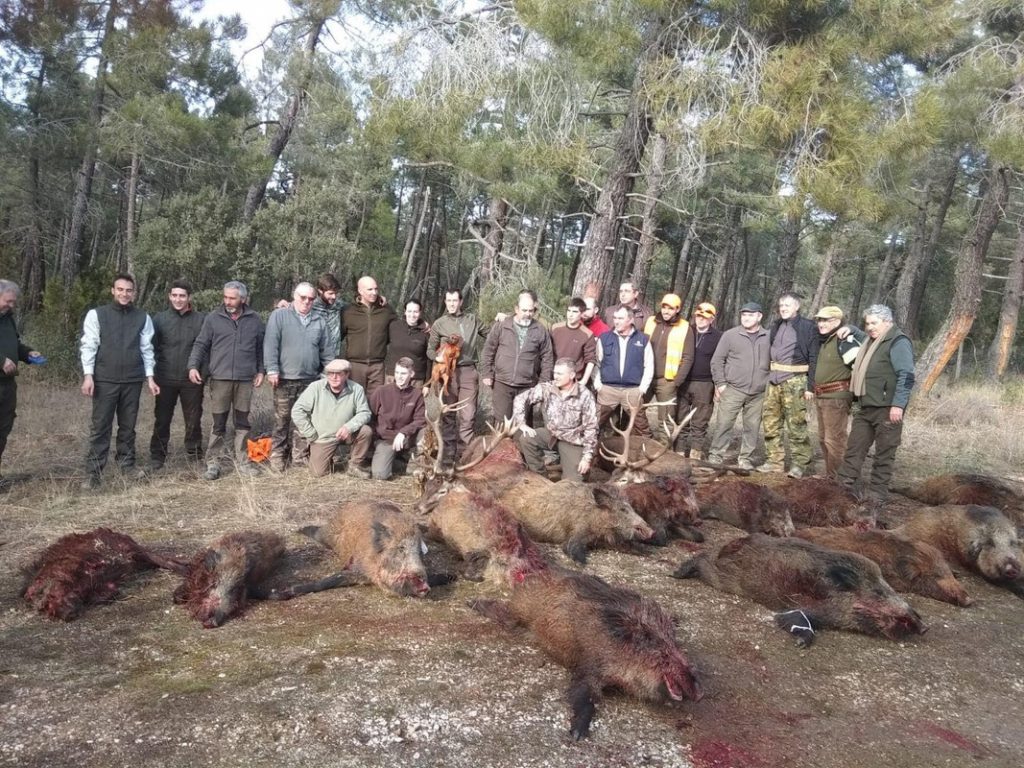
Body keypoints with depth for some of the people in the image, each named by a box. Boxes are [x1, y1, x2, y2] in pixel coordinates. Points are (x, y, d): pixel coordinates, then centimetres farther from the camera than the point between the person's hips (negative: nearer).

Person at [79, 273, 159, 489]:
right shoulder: (96, 314, 0)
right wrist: (88, 375, -10)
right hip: (105, 380, -2)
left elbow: (146, 349, 9)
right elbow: (88, 346, -2)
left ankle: (127, 464, 21)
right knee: (100, 427, 0)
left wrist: (150, 377, 5)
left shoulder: (143, 318, 7)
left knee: (128, 426, 10)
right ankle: (93, 472, 3)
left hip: (133, 381, 2)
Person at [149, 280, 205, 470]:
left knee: (193, 421, 9)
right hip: (166, 379, 0)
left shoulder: (201, 319, 0)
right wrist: (151, 373, -5)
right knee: (162, 421, 7)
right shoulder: (160, 318, 3)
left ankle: (195, 458, 21)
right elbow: (151, 347, 2)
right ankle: (156, 459, 16)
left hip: (192, 380, 0)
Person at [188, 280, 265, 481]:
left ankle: (242, 461, 17)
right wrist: (193, 366, -10)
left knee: (242, 422, 9)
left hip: (245, 379, 1)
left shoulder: (254, 320, 8)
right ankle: (213, 463, 10)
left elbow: (261, 348, 13)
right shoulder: (213, 319, 3)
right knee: (218, 423, 3)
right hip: (220, 378, -1)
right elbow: (200, 345, 2)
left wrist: (261, 370, 6)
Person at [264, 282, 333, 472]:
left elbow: (326, 351, 14)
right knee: (282, 420, 3)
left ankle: (301, 455, 18)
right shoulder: (279, 316, -1)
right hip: (285, 379, -3)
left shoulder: (319, 321, 12)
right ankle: (278, 455, 12)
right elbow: (270, 345, -9)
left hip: (310, 380, 4)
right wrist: (272, 370, -17)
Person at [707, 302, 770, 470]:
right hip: (733, 390, -2)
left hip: (758, 393, 2)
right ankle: (716, 454, 7)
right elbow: (717, 360, 2)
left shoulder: (768, 338, 6)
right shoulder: (730, 335, 1)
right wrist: (720, 383, -4)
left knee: (752, 426, 6)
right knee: (724, 423, -3)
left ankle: (745, 458, 17)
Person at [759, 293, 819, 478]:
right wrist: (767, 377, 10)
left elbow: (814, 359, -5)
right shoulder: (776, 326, 15)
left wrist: (810, 386, -10)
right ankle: (775, 461, 16)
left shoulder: (808, 327, -3)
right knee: (771, 423, 7)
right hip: (774, 381, 6)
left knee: (796, 425, -6)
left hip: (794, 381, -6)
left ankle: (801, 464, 3)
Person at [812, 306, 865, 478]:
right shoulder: (824, 340, 13)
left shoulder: (844, 340, -15)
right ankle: (829, 474, 26)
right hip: (821, 397, 10)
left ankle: (836, 478, -1)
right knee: (823, 438, 16)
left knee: (834, 439, -7)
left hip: (837, 397, -10)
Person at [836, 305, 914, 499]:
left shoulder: (898, 342, -10)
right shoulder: (871, 341, 19)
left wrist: (898, 405, -23)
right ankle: (842, 484, 13)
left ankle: (877, 491, 6)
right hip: (865, 408, 9)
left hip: (887, 410, -9)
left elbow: (906, 376, -17)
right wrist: (849, 329, 21)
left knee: (884, 453, 0)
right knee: (854, 448, 9)